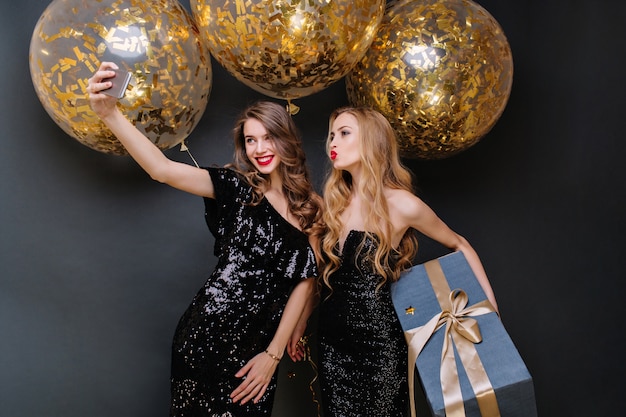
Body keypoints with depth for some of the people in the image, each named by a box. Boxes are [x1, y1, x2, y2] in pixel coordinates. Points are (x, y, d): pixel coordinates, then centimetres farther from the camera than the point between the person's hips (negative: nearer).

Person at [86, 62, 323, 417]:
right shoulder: (238, 188, -6)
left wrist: (274, 353, -3)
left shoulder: (311, 207, 3)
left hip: (260, 348, 3)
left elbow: (305, 281, 1)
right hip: (208, 335, -3)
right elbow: (162, 169, -20)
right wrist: (110, 113, -33)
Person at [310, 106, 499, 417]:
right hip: (331, 339, 5)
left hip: (379, 343, -5)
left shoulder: (401, 204, -13)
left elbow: (459, 245, 0)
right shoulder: (335, 201, 2)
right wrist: (300, 322, 12)